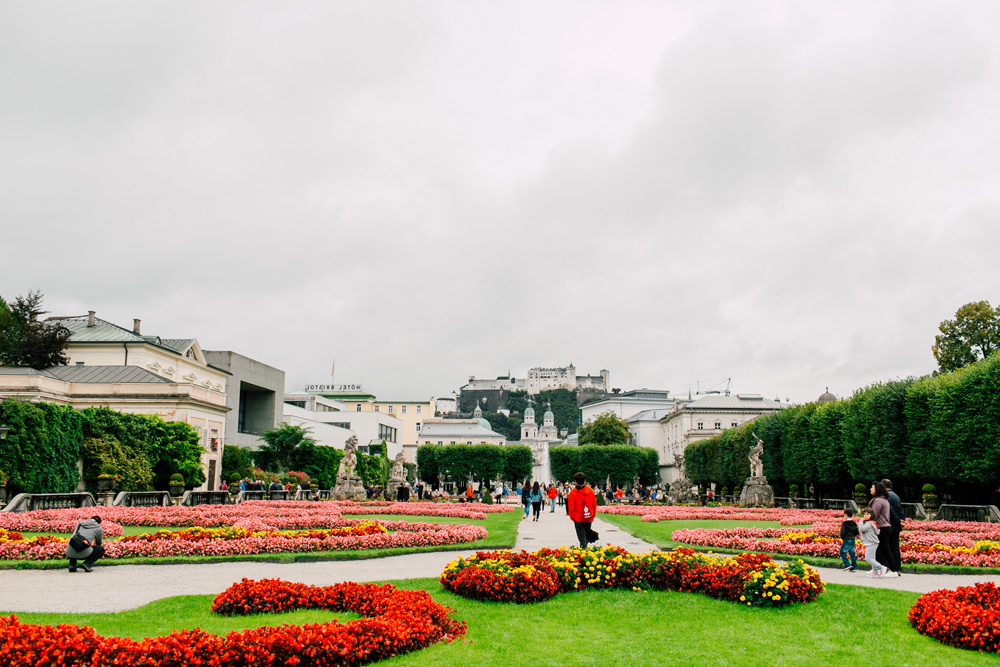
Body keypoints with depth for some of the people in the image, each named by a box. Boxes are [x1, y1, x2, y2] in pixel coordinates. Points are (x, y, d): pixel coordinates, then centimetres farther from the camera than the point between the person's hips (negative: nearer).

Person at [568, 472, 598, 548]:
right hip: (589, 518, 3)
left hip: (578, 519, -3)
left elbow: (571, 507, -6)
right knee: (587, 535, 19)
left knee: (581, 537, 1)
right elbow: (594, 504, 7)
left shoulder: (573, 493, -11)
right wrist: (593, 515, 18)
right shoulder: (590, 491, -1)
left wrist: (572, 517, 8)